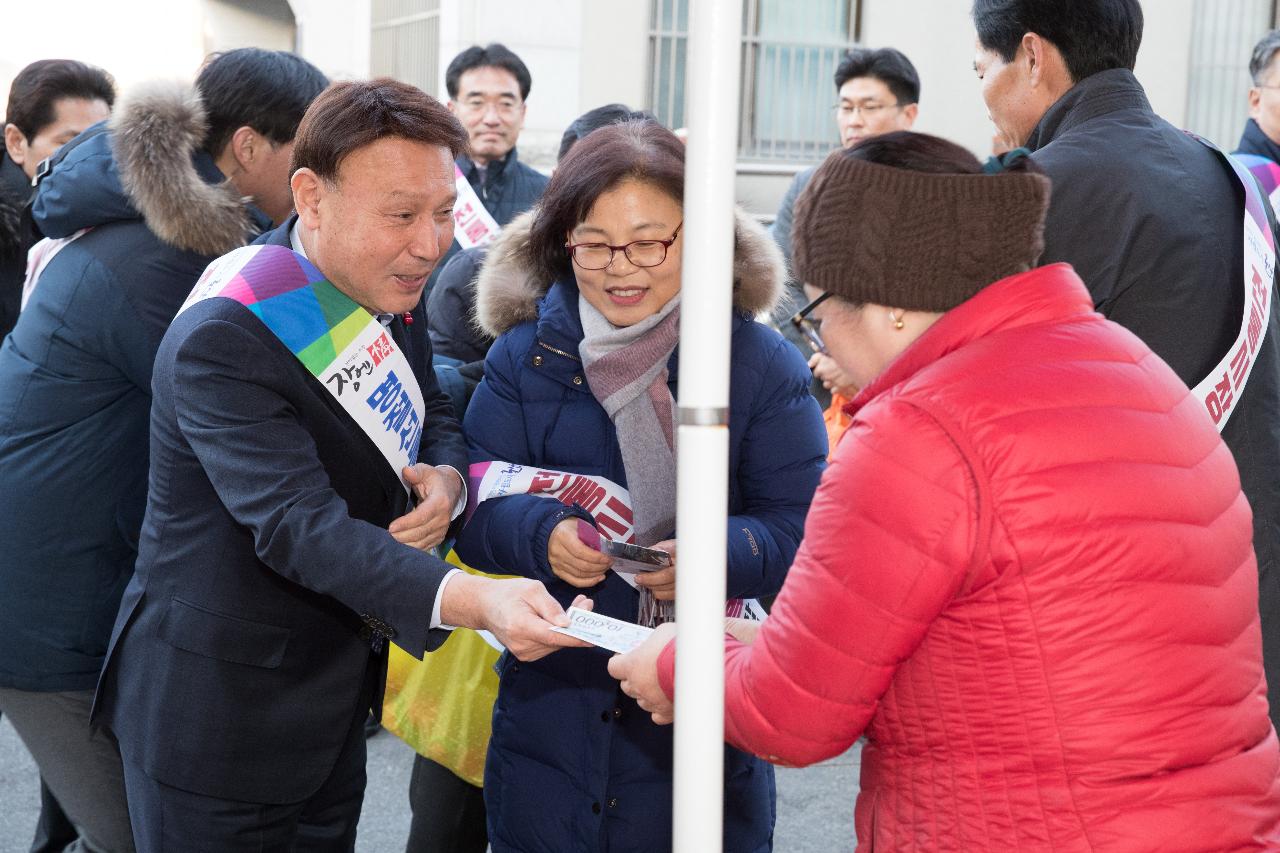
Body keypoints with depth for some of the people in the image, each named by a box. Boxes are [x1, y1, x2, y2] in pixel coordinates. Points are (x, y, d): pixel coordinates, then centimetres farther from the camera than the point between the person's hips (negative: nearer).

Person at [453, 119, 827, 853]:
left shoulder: (762, 361, -5)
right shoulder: (526, 354, 1)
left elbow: (797, 530, -10)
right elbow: (477, 510, -4)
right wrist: (543, 535, -25)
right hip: (550, 704, 2)